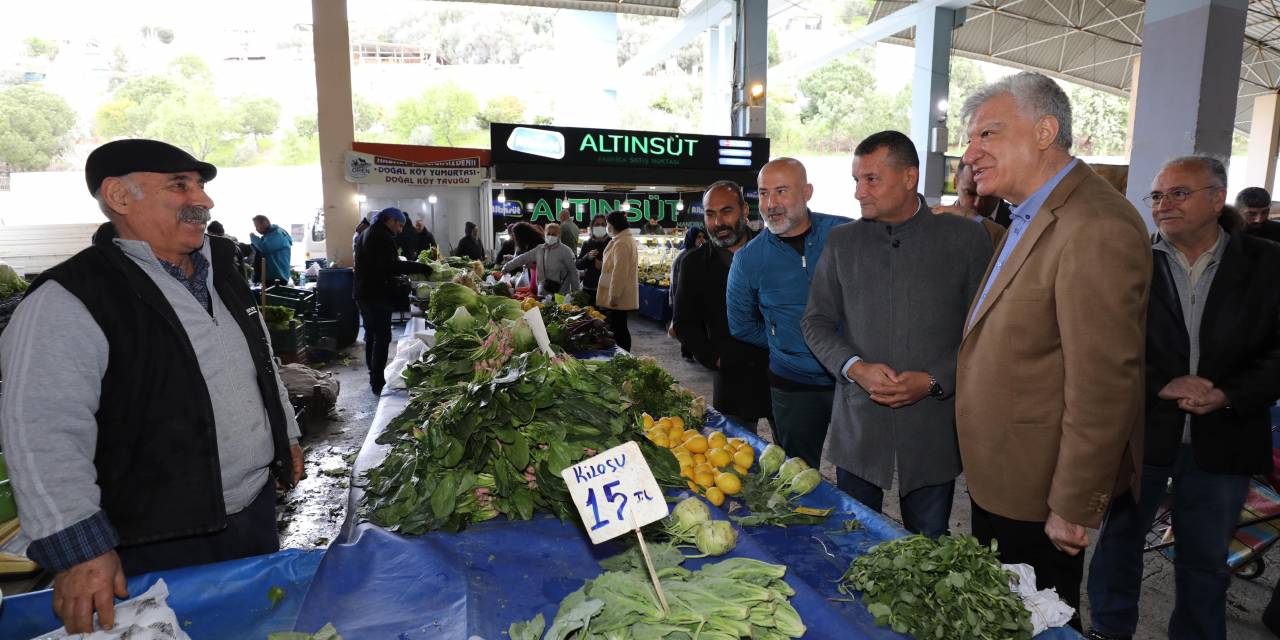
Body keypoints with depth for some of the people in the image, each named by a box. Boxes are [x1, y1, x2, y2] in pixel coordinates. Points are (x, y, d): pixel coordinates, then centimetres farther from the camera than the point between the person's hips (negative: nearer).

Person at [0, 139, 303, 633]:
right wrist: (79, 550, -23)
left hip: (258, 510, 7)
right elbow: (43, 435, -21)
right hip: (160, 547, -7)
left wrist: (285, 436, 20)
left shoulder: (222, 271, 7)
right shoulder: (67, 303, -17)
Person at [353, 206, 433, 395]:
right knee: (382, 338, -7)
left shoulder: (366, 233, 18)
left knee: (371, 335, 17)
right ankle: (377, 383, -8)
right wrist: (420, 267, -25)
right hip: (376, 295, -10)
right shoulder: (383, 237, -15)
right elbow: (391, 266, -26)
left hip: (362, 293, 11)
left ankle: (374, 377, 26)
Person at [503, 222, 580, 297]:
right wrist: (507, 267, 16)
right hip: (543, 292, 4)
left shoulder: (565, 251, -4)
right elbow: (523, 258, 15)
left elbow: (573, 271, -3)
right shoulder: (539, 249, 9)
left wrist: (576, 291, -3)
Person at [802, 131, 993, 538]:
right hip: (857, 427, 2)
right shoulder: (841, 242, 5)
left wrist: (935, 381, -14)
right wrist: (855, 368, -10)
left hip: (933, 428, -1)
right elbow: (816, 322, 7)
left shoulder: (965, 238, -1)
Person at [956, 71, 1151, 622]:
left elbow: (1104, 384, -26)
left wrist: (1074, 507, -21)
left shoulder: (1096, 227, -25)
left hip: (1037, 497, -9)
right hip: (1000, 476, 9)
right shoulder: (1033, 218, 10)